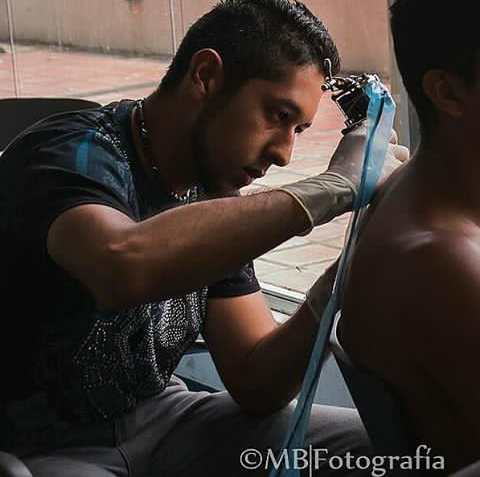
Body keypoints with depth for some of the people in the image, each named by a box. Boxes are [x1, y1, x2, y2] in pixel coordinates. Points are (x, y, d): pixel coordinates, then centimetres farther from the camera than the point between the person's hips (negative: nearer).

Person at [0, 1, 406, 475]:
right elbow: (125, 266, -44)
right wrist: (328, 188, -36)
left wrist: (330, 297, -17)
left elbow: (255, 387, 2)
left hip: (160, 418, 7)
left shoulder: (214, 202, 2)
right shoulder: (72, 155, -20)